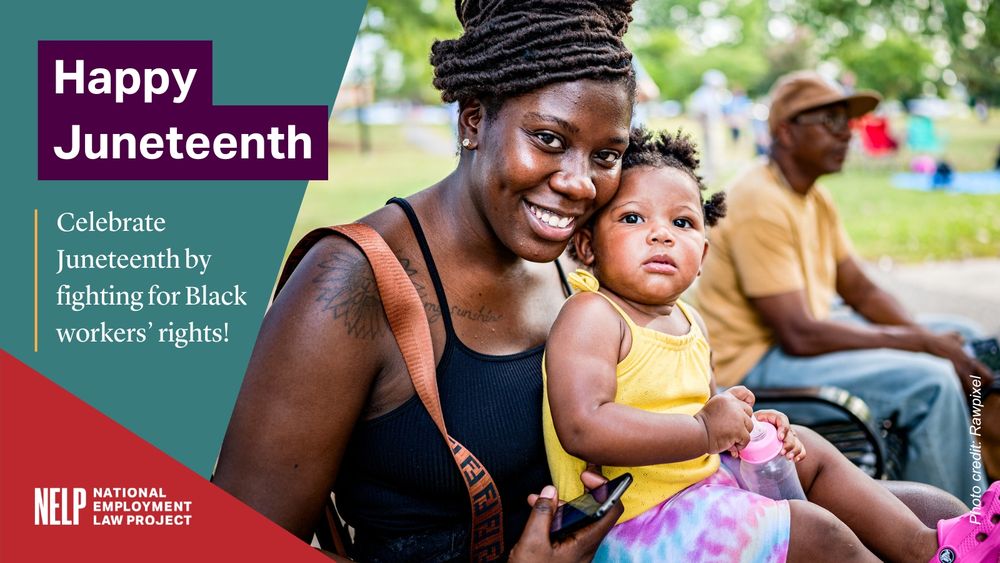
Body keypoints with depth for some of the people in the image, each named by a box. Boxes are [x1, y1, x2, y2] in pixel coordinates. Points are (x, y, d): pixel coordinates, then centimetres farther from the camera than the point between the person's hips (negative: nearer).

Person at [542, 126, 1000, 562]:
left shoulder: (687, 320, 9)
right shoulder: (590, 318, -19)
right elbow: (584, 428, -33)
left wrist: (743, 425, 0)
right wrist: (705, 430, -25)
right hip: (636, 519, -10)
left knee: (809, 452, 19)